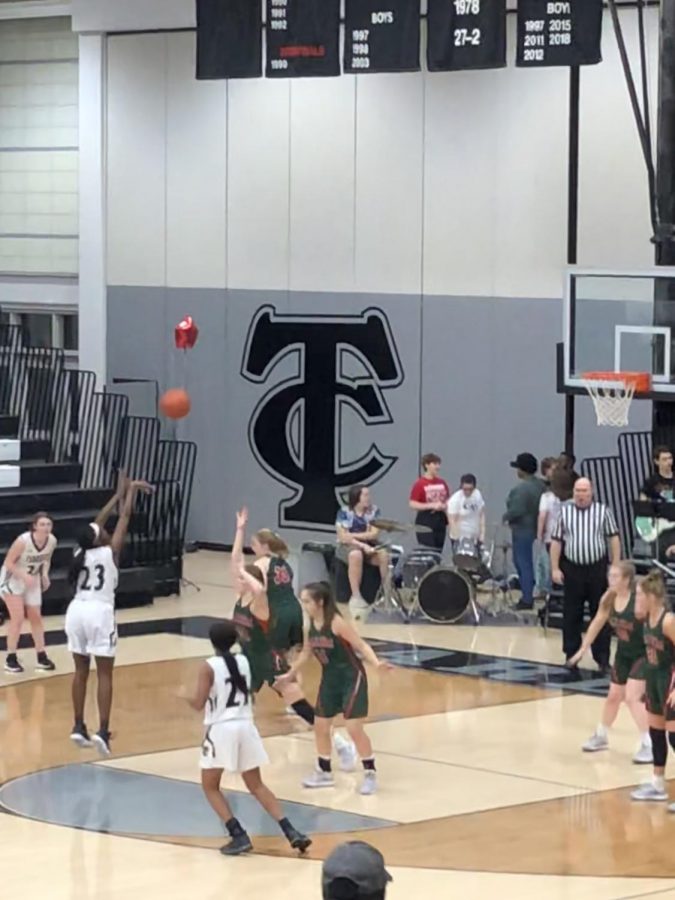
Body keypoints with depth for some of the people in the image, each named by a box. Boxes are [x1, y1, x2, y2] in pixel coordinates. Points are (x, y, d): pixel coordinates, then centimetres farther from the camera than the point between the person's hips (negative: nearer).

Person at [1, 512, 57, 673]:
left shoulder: (52, 541, -15)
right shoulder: (23, 541, -32)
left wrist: (45, 575, -11)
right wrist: (24, 576, -32)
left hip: (32, 580, 6)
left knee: (36, 617, 11)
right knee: (18, 618, -10)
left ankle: (41, 657, 20)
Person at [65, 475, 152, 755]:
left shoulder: (80, 552, 7)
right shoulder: (110, 552, -7)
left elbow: (98, 521, 18)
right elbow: (124, 518, 0)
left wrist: (118, 494, 25)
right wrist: (130, 491, 14)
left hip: (76, 611, 5)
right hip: (99, 612, -5)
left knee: (81, 671, 15)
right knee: (104, 674, -2)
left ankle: (78, 727, 18)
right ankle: (102, 731, -10)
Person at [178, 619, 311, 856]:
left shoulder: (208, 667, -10)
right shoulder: (244, 661, 6)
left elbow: (199, 704, -12)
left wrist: (185, 695, 8)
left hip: (221, 729, -5)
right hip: (246, 726, 5)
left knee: (210, 786, 11)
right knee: (256, 785, 17)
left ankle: (239, 836, -4)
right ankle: (291, 833, 4)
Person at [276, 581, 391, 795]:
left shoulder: (337, 623, -22)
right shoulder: (309, 625, -1)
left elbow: (361, 645, -21)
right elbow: (306, 652, 16)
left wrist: (376, 663, -38)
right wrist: (290, 674, 24)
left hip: (351, 678, -8)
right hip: (329, 679, 8)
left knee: (354, 728, -10)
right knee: (320, 725, 11)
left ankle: (370, 774, 2)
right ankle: (324, 772, 26)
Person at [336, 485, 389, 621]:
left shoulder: (374, 511, 1)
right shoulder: (344, 512, -8)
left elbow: (374, 534, -8)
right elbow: (343, 537, -15)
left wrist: (353, 535, -19)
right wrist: (363, 546, -25)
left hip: (369, 546, 3)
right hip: (348, 546, -3)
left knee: (384, 554, -29)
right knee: (356, 555, -39)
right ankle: (356, 597, -35)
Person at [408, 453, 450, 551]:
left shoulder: (442, 483, 7)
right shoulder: (420, 484, -9)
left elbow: (448, 501, 18)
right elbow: (412, 504, -13)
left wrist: (443, 506, -5)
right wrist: (431, 506, -18)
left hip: (440, 520, 6)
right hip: (425, 521, -6)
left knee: (438, 551, 8)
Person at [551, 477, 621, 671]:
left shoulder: (603, 511, -1)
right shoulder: (564, 511, 3)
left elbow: (613, 539, 3)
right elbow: (556, 541, 6)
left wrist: (615, 566, -2)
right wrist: (555, 568, 0)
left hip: (598, 568, -1)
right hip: (572, 569, 1)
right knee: (571, 615, 7)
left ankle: (602, 658, 7)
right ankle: (571, 655, 19)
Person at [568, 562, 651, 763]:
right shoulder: (609, 598, -8)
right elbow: (597, 623, 7)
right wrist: (583, 649, 13)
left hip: (644, 654, -7)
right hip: (623, 653, 7)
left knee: (632, 696, -18)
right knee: (614, 696, 18)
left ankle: (648, 745, -12)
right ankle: (601, 736, 38)